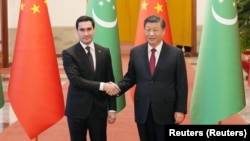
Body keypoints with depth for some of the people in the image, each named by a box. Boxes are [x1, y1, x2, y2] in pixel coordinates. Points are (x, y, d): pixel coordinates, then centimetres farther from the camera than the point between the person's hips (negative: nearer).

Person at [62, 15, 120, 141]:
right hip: (77, 109, -2)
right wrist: (101, 86, -24)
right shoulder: (69, 54, -5)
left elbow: (110, 81, 7)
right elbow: (76, 80, -17)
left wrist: (112, 108, 3)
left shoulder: (104, 52, 6)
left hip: (99, 109, 3)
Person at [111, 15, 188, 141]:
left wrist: (180, 110, -7)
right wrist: (118, 87, -10)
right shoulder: (135, 52, 5)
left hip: (166, 111, -3)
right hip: (143, 111, 3)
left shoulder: (176, 54, -3)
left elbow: (181, 85, -3)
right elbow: (130, 77, 10)